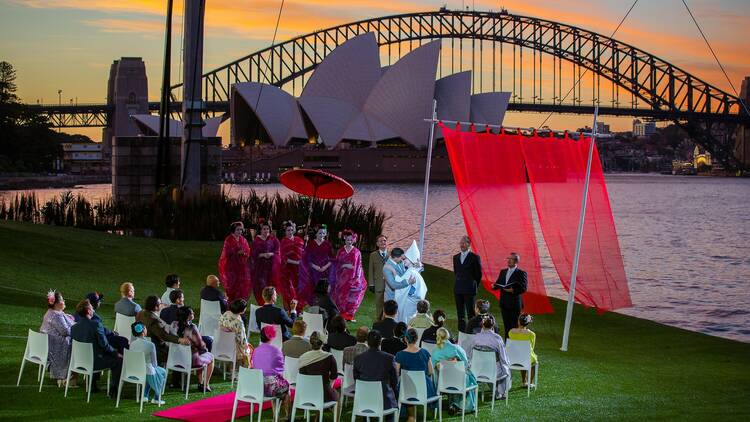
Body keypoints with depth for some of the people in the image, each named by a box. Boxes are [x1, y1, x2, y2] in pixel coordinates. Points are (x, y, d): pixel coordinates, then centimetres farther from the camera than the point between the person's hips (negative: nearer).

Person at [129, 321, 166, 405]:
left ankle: (144, 396, 34)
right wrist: (155, 366, 10)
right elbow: (154, 363, -13)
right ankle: (156, 398, 33)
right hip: (148, 374, -5)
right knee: (163, 372, 29)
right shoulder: (150, 345, -23)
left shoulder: (132, 344, -9)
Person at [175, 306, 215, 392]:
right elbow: (200, 344, -17)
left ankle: (200, 383, 38)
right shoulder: (192, 328, -27)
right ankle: (205, 385, 28)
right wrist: (205, 348, 9)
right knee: (211, 358, 23)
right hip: (192, 359, -7)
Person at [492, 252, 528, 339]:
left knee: (514, 327, -3)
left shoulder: (521, 273, -5)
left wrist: (513, 290, -25)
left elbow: (523, 288, -13)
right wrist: (494, 286, -7)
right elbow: (498, 283, 15)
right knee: (507, 327, 9)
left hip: (515, 304, -5)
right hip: (504, 303, 6)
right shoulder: (503, 272, 14)